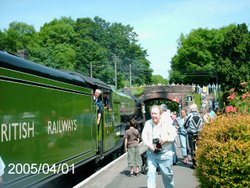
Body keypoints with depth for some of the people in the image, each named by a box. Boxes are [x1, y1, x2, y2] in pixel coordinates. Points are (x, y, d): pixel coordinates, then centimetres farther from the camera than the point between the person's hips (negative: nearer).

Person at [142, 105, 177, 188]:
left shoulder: (166, 123, -8)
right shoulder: (148, 123, -1)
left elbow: (174, 133, -2)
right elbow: (144, 136, 1)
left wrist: (166, 138, -19)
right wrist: (149, 145, -14)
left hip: (165, 153, -1)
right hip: (151, 153, 2)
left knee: (167, 173, 12)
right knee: (151, 173, -4)